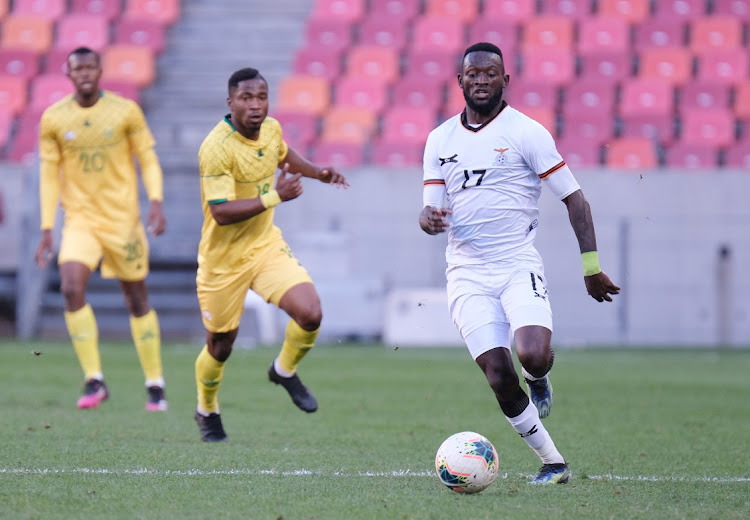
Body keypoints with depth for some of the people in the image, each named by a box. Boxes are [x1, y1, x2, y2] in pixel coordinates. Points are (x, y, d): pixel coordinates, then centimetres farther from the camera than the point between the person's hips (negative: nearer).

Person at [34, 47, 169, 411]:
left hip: (123, 217, 0)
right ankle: (94, 381, -13)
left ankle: (155, 385, 19)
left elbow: (148, 159, 2)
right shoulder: (53, 119, -1)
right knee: (71, 288, -21)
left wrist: (156, 202, -14)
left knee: (137, 298, 6)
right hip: (79, 218, 1)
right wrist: (46, 230, 1)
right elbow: (49, 174, 5)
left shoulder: (126, 111, -4)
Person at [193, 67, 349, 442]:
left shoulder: (271, 129, -2)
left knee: (310, 314, -16)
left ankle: (284, 371, 16)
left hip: (266, 246, 5)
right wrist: (275, 197, -31)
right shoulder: (217, 148, -25)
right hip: (223, 259, -5)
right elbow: (222, 213, -29)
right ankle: (207, 412, 38)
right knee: (220, 346, 9)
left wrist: (318, 173, 11)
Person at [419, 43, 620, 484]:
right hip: (468, 275, 3)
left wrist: (591, 267, -5)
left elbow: (573, 198, -1)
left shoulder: (526, 132, -3)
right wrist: (430, 220, -15)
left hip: (519, 266, -3)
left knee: (534, 357, -26)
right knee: (499, 376, -8)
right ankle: (553, 463, 6)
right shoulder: (440, 140, 10)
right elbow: (432, 211, 11)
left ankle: (538, 378, 12)